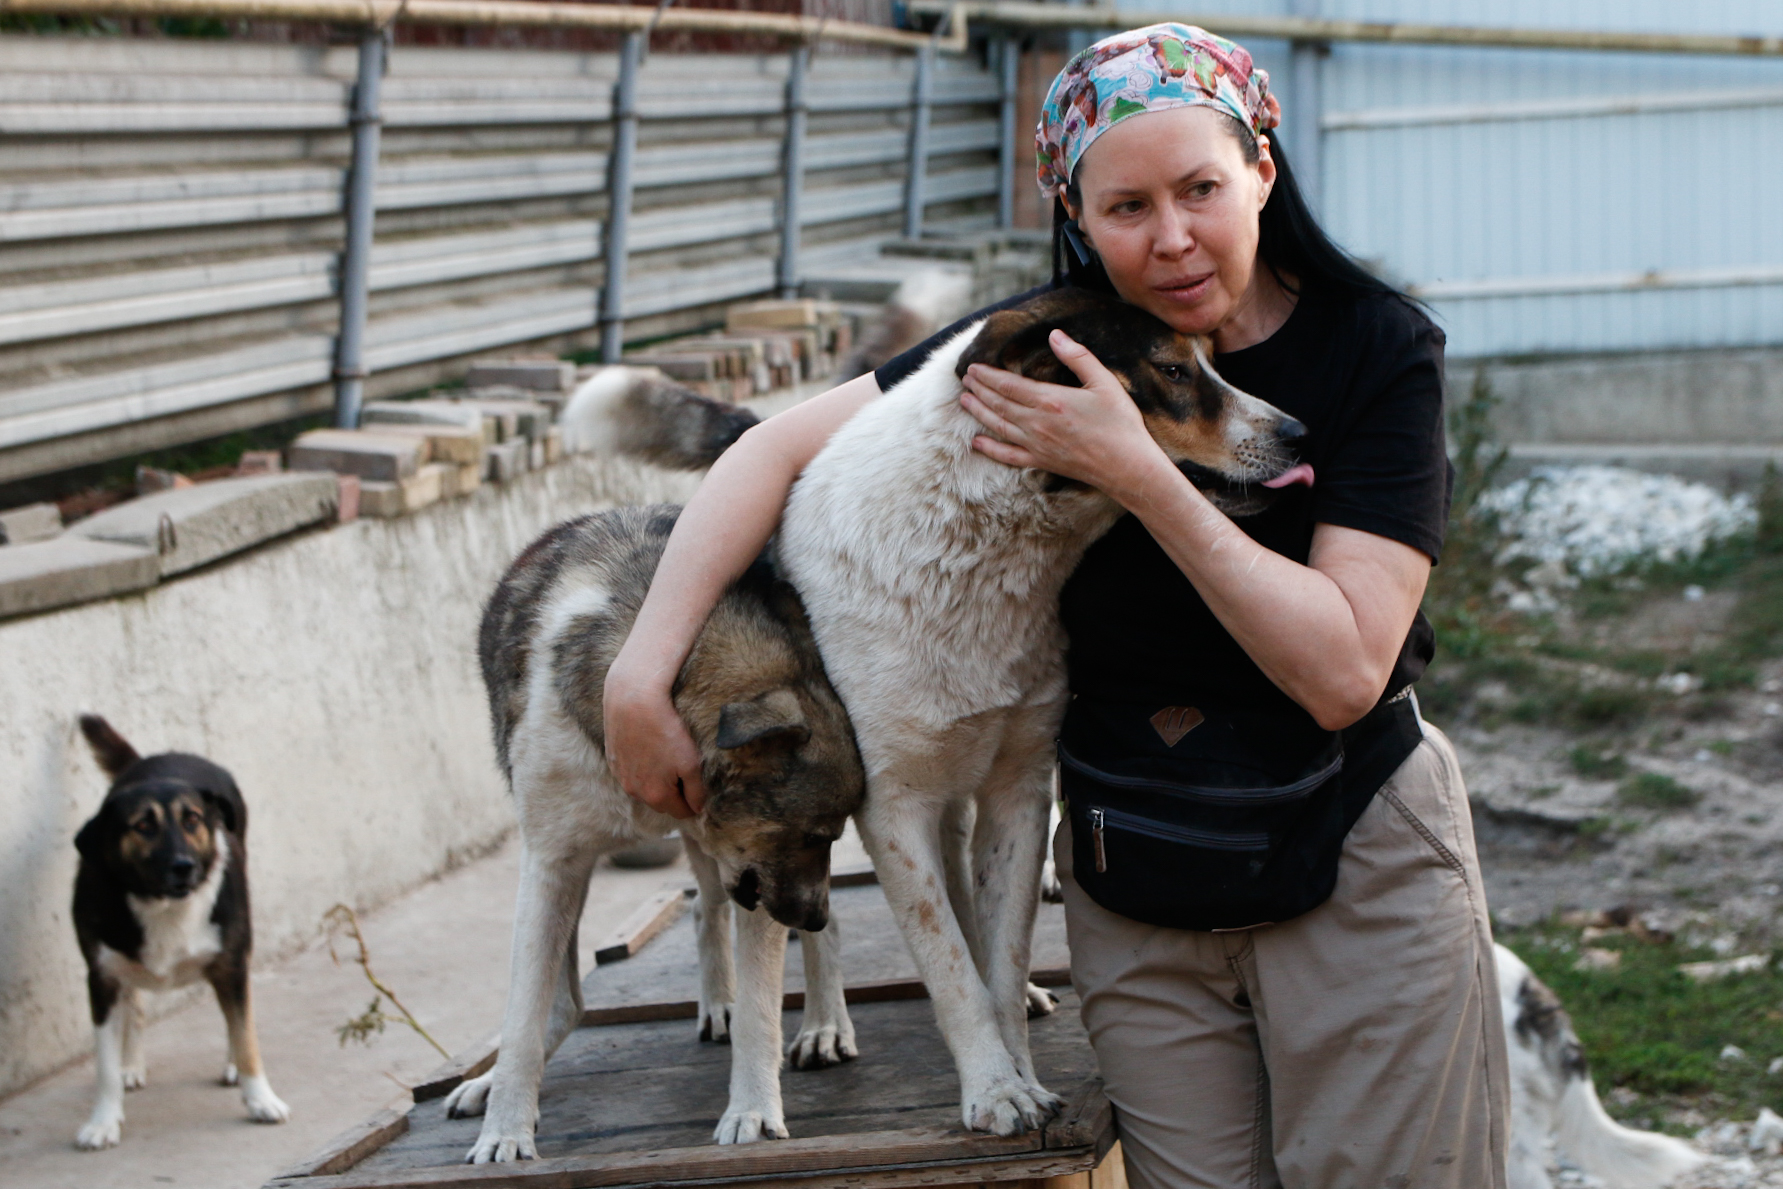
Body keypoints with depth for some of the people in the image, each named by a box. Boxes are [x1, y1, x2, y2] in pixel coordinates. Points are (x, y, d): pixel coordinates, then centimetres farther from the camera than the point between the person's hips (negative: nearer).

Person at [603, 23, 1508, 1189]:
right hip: (1132, 886, 2)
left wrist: (1138, 475, -28)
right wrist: (643, 670, -15)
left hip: (1356, 872, -2)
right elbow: (781, 447, -5)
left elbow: (1343, 672, -21)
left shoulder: (1379, 350, -14)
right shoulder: (1053, 344, -7)